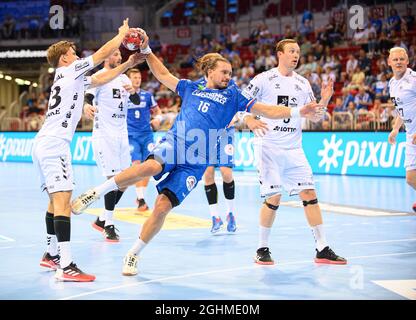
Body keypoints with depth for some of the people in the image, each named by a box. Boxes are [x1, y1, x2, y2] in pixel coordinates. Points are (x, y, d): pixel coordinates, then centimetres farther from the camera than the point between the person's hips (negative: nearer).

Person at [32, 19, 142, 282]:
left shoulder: (72, 77, 22)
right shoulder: (70, 70, -2)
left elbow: (100, 79, 32)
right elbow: (103, 53, -2)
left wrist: (127, 65, 29)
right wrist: (122, 33, 13)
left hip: (44, 144, 10)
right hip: (54, 144, -10)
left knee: (56, 201, 18)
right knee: (62, 202, -17)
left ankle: (51, 255, 26)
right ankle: (66, 267, -24)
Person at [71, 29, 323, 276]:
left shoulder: (233, 95, 16)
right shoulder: (191, 88, 20)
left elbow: (268, 110, 10)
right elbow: (162, 73, 29)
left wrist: (299, 112, 0)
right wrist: (146, 49, 20)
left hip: (195, 162, 0)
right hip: (173, 144, 0)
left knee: (163, 206, -11)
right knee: (151, 166, -36)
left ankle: (133, 255, 8)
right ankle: (96, 192, -22)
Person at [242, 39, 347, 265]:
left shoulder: (302, 83, 12)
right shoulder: (264, 79, -3)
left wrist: (324, 100, -3)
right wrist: (251, 121, -22)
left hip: (293, 148, 5)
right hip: (269, 146, -5)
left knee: (309, 194, -2)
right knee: (273, 198, -6)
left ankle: (322, 249, 2)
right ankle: (262, 249, 10)